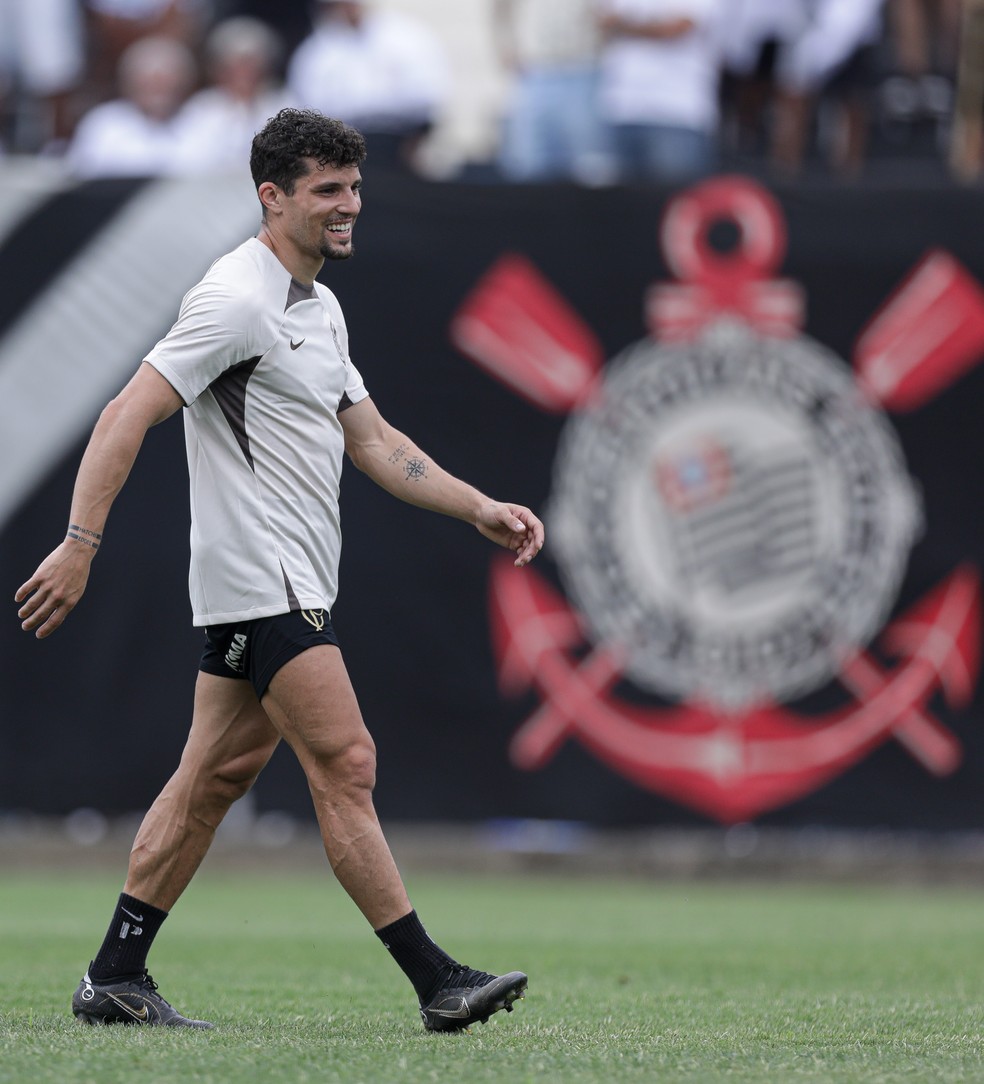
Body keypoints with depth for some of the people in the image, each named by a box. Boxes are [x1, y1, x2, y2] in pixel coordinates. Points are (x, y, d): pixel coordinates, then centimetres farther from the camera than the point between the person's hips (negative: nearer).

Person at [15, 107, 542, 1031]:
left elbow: (372, 442, 21)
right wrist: (79, 545, -25)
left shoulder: (319, 309, 16)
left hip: (293, 584, 10)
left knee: (216, 774, 10)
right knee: (345, 765, -10)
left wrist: (481, 510, 13)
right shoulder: (237, 299, -14)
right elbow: (126, 417, -18)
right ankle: (437, 985, -10)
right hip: (259, 577, -10)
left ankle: (116, 978, 14)